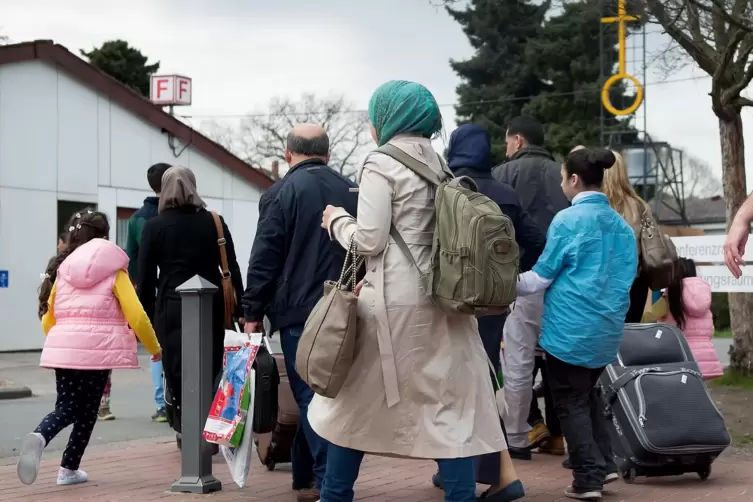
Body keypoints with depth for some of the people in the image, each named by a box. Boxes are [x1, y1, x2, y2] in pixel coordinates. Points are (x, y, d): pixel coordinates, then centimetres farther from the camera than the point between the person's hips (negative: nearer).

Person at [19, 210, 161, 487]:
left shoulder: (62, 270, 14)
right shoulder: (114, 272, 3)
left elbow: (47, 319, 15)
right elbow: (136, 316, -4)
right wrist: (155, 347, 10)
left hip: (62, 349, 3)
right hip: (98, 349, -3)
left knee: (65, 409, 7)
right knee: (87, 412, 11)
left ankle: (38, 437, -23)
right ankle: (69, 469, 11)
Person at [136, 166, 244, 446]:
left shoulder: (154, 226, 1)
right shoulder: (214, 222, 5)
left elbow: (144, 277, -1)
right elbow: (232, 268, 4)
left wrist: (144, 317, 5)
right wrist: (240, 309, 8)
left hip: (172, 307, -2)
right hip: (211, 306, 2)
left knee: (178, 371, 4)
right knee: (210, 370, 10)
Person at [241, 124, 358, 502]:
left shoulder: (281, 193, -6)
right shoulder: (351, 192, 10)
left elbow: (264, 259, -9)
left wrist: (253, 312, -3)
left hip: (299, 311, -5)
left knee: (310, 397, -4)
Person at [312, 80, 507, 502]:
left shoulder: (381, 165, -8)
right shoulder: (440, 164, 12)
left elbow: (370, 240, -13)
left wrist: (337, 221, 5)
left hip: (394, 301, -6)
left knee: (357, 401, 9)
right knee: (450, 406, 3)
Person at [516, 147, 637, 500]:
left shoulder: (568, 220, -12)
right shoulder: (621, 224, 7)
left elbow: (541, 277, -7)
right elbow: (625, 279, 14)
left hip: (571, 329, -6)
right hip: (607, 329, 6)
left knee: (571, 402, 4)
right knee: (588, 393, 22)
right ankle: (604, 464, 19)